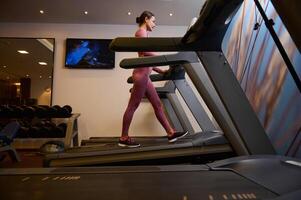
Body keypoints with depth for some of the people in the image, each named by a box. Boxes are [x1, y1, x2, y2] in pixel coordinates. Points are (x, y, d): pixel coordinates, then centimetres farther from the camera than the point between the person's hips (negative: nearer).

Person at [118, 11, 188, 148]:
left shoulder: (143, 34, 28)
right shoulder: (141, 31, 2)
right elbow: (145, 52, -17)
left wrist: (161, 71, 16)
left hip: (144, 75, 10)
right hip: (141, 74, -10)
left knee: (157, 104, 6)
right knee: (133, 106, -6)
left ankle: (171, 133, 11)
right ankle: (124, 138, 2)